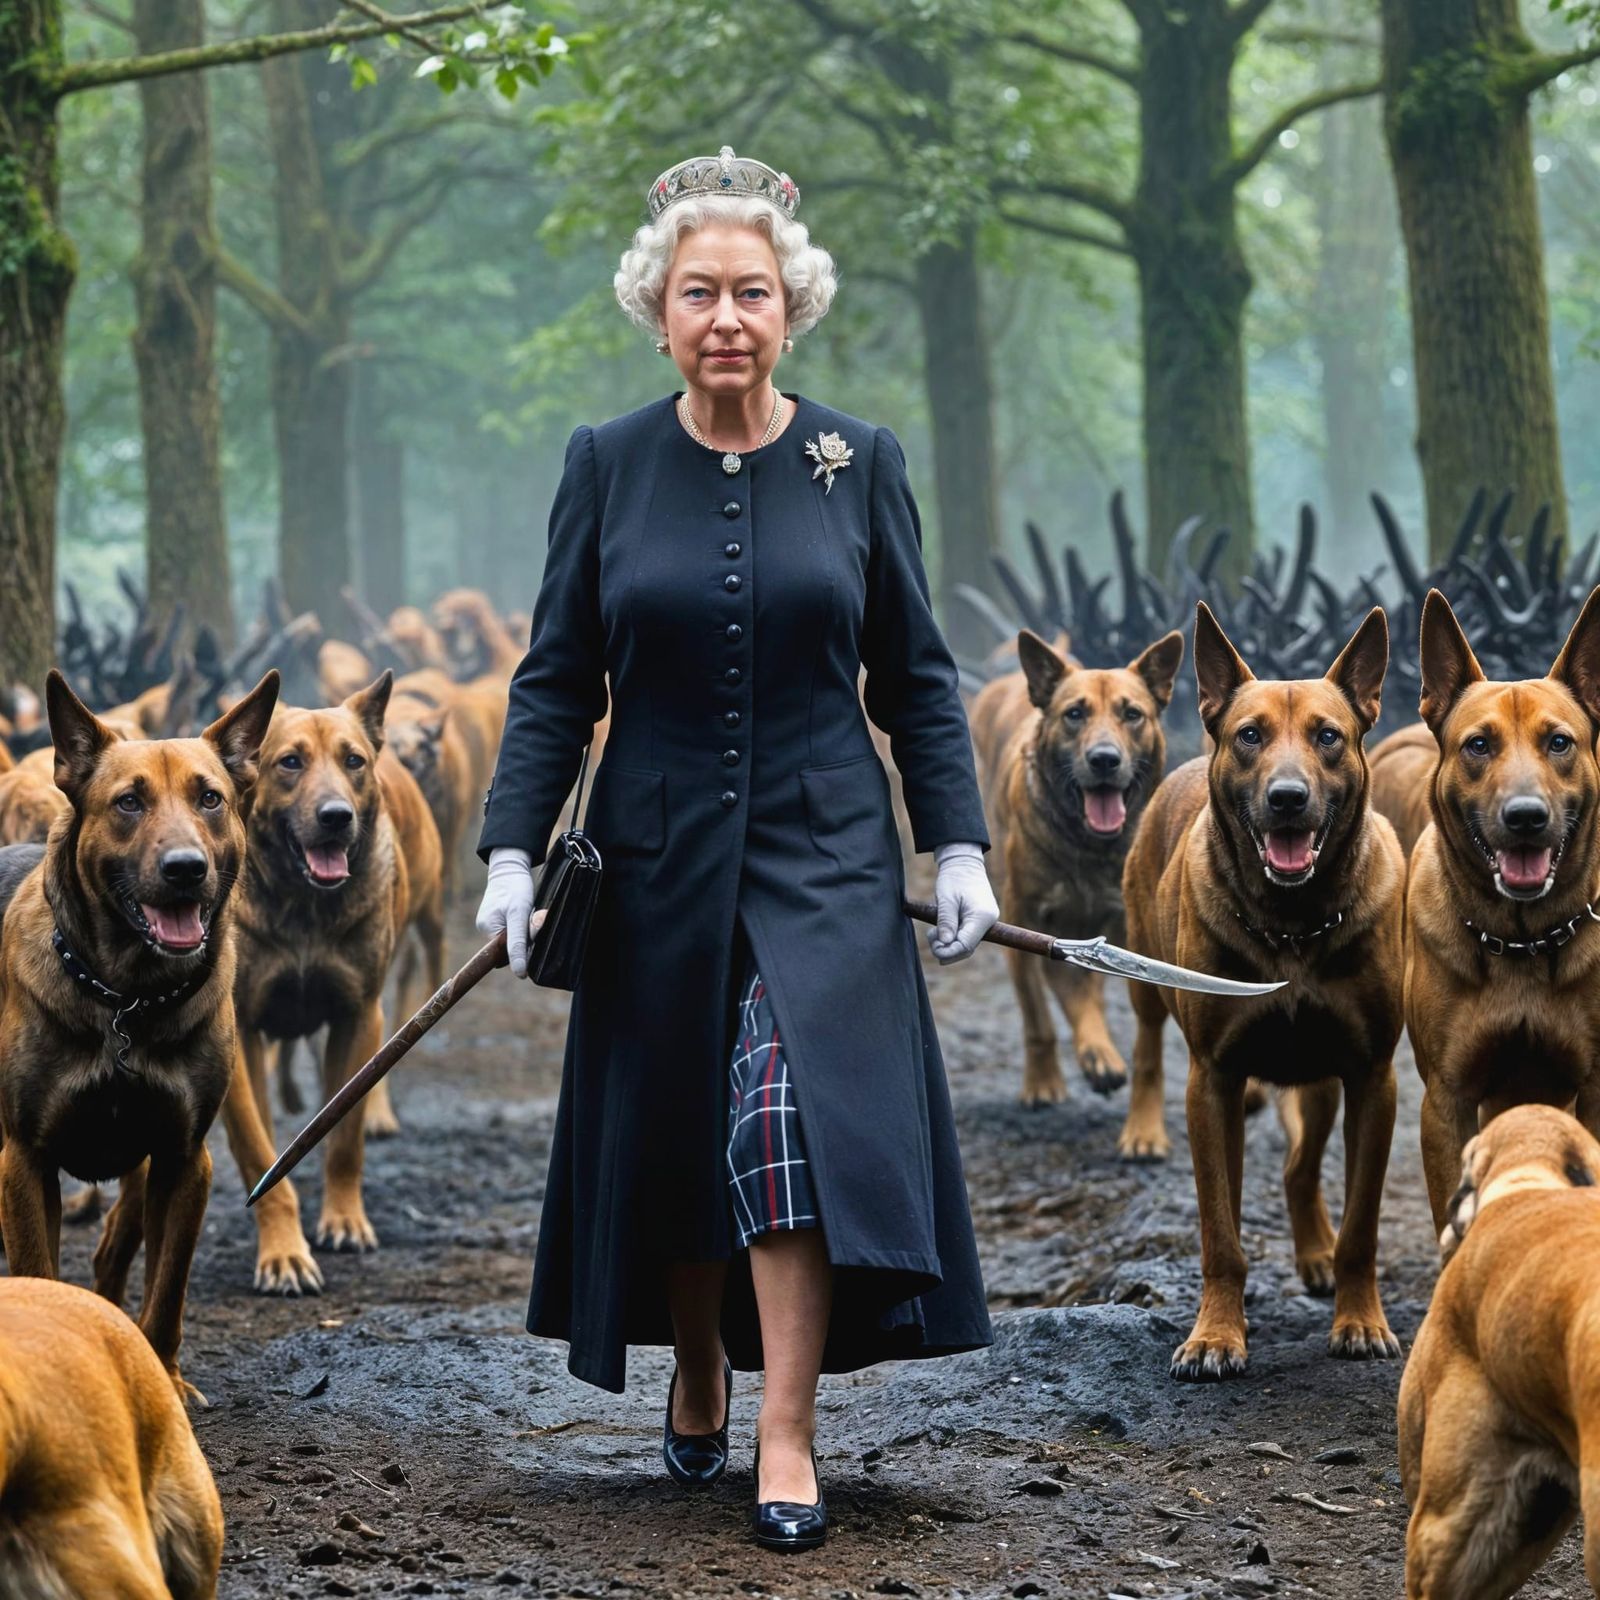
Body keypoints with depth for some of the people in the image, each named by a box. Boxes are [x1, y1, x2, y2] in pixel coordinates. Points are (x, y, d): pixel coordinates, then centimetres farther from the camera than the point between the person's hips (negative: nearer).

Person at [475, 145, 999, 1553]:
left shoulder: (859, 463, 0)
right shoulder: (609, 465, 1)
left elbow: (916, 678, 5)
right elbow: (557, 681, 3)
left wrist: (959, 843, -2)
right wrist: (514, 848, -5)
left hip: (824, 853, -1)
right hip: (661, 855, 1)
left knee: (795, 1112, -15)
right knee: (667, 1132, 9)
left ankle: (788, 1436, -12)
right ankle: (699, 1379, 33)